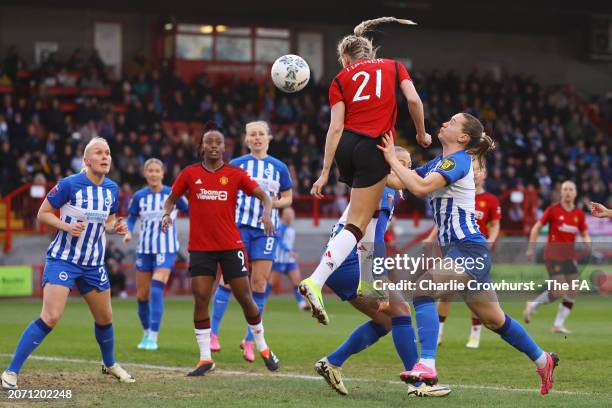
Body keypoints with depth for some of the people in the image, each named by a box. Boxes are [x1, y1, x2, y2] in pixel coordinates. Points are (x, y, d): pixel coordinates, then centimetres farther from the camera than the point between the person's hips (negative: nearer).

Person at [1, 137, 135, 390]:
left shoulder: (112, 189, 3)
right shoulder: (69, 185, -15)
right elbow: (43, 214, -8)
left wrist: (116, 228, -5)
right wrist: (66, 226, -23)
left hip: (93, 264, 6)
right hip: (62, 260, -6)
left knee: (105, 318, 16)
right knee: (50, 317, -19)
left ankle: (109, 365, 44)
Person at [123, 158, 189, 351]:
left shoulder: (172, 194, -4)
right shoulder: (139, 196, 2)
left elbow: (188, 211, 5)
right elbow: (131, 217, 10)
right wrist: (128, 232, -8)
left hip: (166, 249, -4)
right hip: (145, 248, 4)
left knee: (157, 288, -22)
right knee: (142, 295, 7)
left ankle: (153, 337, -21)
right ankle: (146, 333, 30)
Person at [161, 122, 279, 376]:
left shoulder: (235, 174, 2)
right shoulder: (190, 174, 4)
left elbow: (263, 196, 2)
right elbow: (171, 198, 14)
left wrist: (266, 213, -18)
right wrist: (166, 214, -7)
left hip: (231, 245, 0)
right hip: (200, 247, 1)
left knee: (245, 297, 1)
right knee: (200, 299, -7)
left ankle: (263, 349, 20)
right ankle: (205, 359, 0)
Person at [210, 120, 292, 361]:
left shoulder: (279, 167, 9)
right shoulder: (236, 164, 6)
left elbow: (288, 198, 15)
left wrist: (276, 202, -6)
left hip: (266, 229, 2)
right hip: (239, 225, -1)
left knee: (260, 283, -1)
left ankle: (249, 341, 6)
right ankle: (213, 333, -2)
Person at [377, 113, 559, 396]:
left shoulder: (458, 161, -12)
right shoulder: (438, 162, 16)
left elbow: (421, 187, -26)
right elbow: (404, 181, 13)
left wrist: (392, 158, -19)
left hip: (467, 250, -10)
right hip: (458, 251, 10)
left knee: (423, 288, -26)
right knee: (495, 320, 20)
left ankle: (427, 366, -33)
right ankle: (543, 360, 36)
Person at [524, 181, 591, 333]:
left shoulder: (579, 214, 6)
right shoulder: (553, 209, -6)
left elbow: (585, 235, 12)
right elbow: (536, 228, -1)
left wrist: (587, 243, -10)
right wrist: (531, 249, -4)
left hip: (570, 256, 5)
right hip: (553, 255, -5)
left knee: (572, 292, -2)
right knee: (559, 292, -14)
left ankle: (558, 324, 7)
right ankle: (532, 305, 10)